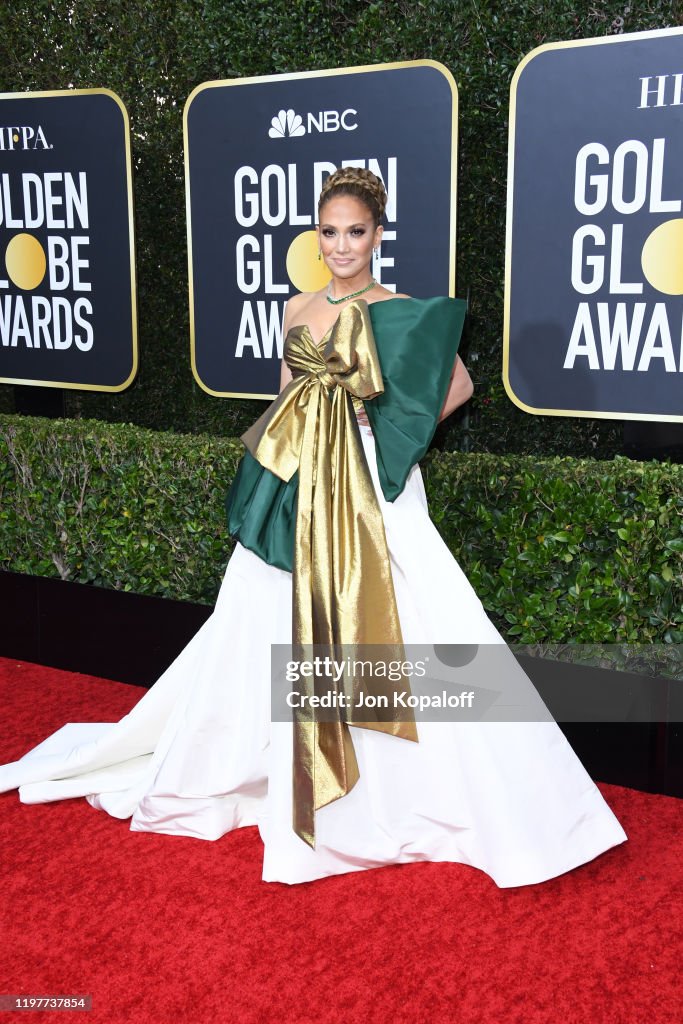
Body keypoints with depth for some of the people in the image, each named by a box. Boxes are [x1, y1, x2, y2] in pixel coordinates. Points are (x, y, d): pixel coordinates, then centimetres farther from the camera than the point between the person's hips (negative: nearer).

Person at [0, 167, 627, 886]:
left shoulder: (401, 312, -1)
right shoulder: (298, 310, 12)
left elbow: (458, 385, 3)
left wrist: (388, 429, -3)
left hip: (372, 488, -4)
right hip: (298, 489, 4)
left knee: (385, 622, -6)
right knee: (283, 626, 10)